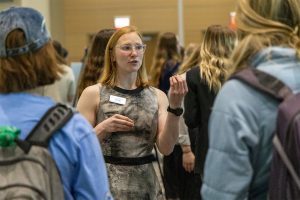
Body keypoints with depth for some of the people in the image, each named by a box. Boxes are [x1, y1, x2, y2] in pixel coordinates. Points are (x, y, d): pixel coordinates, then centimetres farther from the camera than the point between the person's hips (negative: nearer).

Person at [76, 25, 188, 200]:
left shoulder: (157, 96, 4)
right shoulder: (93, 94, -3)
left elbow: (166, 148, -6)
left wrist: (175, 107, -15)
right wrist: (103, 129, -19)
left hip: (146, 185, 2)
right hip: (107, 184, -2)